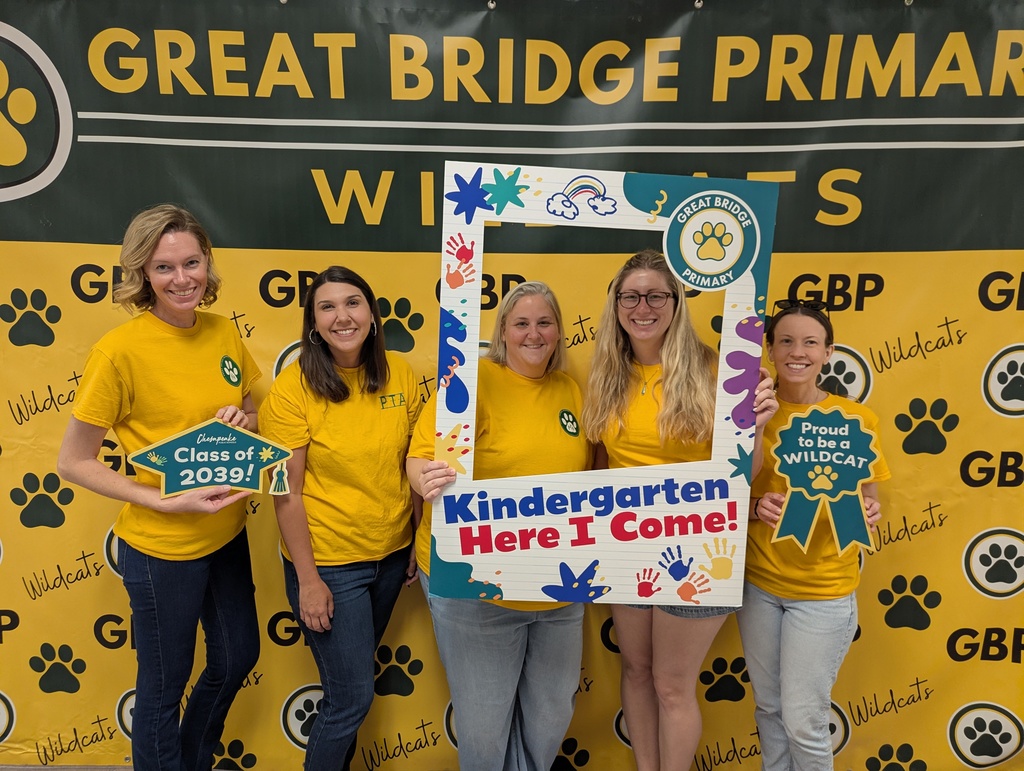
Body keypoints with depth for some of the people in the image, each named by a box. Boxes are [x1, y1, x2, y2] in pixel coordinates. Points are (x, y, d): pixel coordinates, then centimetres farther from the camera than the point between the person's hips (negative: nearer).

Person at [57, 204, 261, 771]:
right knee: (164, 686, 15)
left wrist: (242, 420, -10)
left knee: (238, 658, 24)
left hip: (228, 533, 7)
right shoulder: (120, 349, -19)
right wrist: (166, 502, -23)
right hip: (161, 548, -6)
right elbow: (73, 462, -13)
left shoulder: (223, 332, -3)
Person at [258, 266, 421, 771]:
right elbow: (286, 493, -14)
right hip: (328, 563, -4)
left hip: (391, 553, 5)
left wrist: (419, 542, 6)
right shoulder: (292, 389, -16)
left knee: (353, 677, 23)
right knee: (353, 696, 6)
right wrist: (307, 579, -13)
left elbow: (413, 463, 4)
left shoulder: (398, 374, -5)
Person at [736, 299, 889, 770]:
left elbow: (868, 500, 2)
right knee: (768, 708, 17)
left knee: (803, 721, 4)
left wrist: (868, 513, -20)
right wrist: (757, 506, -19)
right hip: (759, 581, 2)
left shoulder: (855, 418, -7)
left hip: (823, 589, -2)